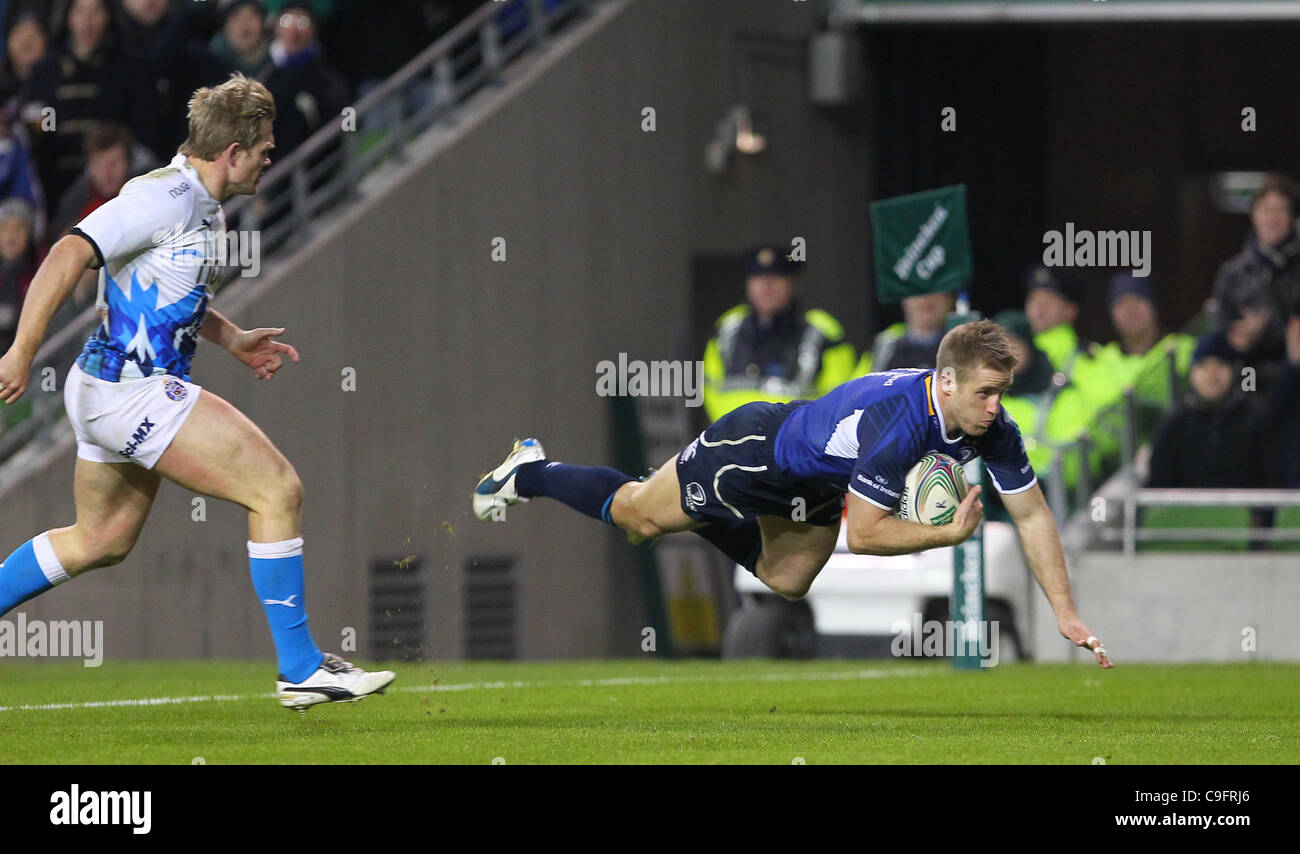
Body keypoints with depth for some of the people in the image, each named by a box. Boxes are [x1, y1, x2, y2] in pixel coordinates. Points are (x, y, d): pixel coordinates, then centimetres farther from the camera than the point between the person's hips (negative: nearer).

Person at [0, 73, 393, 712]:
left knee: (101, 541, 22)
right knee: (278, 490, -10)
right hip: (135, 390, -11)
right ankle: (301, 670, -5)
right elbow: (68, 256, -23)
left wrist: (234, 340, 18)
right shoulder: (165, 197, -18)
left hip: (108, 394, 11)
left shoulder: (201, 204, 14)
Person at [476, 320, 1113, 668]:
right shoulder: (896, 424, -43)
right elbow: (863, 534, -37)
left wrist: (1066, 614, -16)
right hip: (756, 447, -7)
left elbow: (1032, 516, -12)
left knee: (787, 583, 26)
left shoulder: (992, 429, -21)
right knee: (636, 517, 13)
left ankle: (706, 523, 48)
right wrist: (950, 533, -34)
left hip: (811, 487, 7)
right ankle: (531, 473, 38)